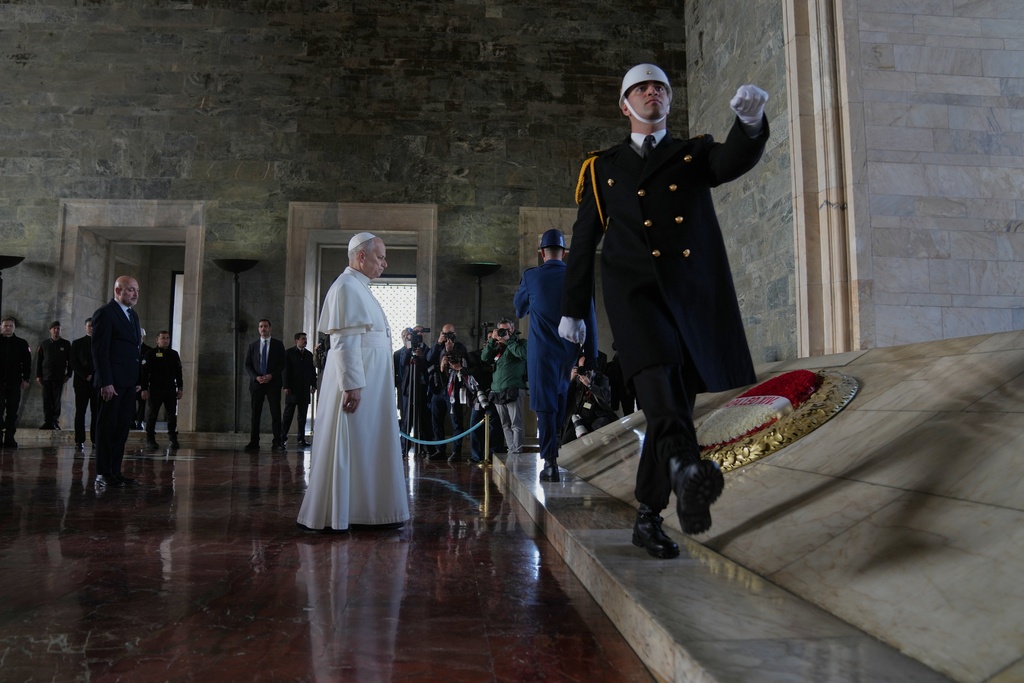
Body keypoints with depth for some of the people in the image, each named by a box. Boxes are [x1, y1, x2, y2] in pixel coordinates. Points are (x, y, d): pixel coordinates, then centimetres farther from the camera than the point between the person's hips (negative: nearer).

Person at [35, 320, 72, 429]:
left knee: (56, 401, -2)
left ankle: (55, 422, 1)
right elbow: (38, 360, 9)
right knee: (47, 401, -1)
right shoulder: (44, 343, 9)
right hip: (46, 377, 1)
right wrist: (38, 375, 3)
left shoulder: (66, 344, 6)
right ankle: (47, 422, 3)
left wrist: (68, 374, 0)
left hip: (59, 377, -1)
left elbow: (70, 360, 7)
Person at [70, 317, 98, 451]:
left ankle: (95, 440, 1)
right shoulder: (77, 343, 9)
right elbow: (74, 363, 3)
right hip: (82, 382, -1)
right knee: (80, 412, -2)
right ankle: (79, 441, -1)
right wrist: (86, 376, -8)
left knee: (96, 412, -1)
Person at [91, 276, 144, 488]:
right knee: (107, 428, -2)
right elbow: (99, 350, -12)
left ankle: (115, 472, 14)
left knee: (123, 427, 8)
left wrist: (137, 379, 13)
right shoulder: (105, 313, -7)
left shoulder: (133, 315, 19)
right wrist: (105, 382, -18)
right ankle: (102, 474, 4)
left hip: (129, 382, 8)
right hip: (112, 382, -8)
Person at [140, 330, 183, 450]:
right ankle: (150, 440, 9)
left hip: (171, 389, 4)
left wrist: (180, 388, 10)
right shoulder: (151, 354, -2)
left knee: (172, 415, 4)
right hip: (155, 389, -4)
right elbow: (144, 372, -5)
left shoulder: (174, 354, 12)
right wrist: (144, 389, -11)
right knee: (152, 415, 2)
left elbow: (178, 372, 15)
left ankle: (172, 439, 11)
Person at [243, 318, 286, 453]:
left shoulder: (278, 344, 7)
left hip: (273, 383, -2)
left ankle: (277, 442, -4)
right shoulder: (253, 346, 13)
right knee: (255, 413, 1)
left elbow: (282, 364, 2)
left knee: (276, 413, -5)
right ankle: (254, 442, 4)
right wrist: (256, 377, -8)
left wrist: (271, 376, -12)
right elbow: (248, 365, 9)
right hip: (256, 383, 2)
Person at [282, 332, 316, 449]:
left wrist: (313, 384, 6)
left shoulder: (309, 354, 14)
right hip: (293, 389, -4)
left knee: (302, 416, 5)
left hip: (305, 389, 4)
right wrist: (286, 386, -10)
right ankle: (282, 438, 8)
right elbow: (285, 370, -4)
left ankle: (301, 439, 7)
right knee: (288, 415, 0)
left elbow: (313, 370, 14)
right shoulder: (289, 353, 2)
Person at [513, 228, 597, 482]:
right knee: (561, 395, 25)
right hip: (569, 350, 3)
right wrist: (591, 356, 4)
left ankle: (550, 462, -6)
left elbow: (519, 308, 11)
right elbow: (590, 318, -1)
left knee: (545, 404, -1)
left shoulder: (531, 276, -4)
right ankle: (556, 440, 27)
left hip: (542, 350, -2)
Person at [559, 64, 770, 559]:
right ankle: (686, 467, -53)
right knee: (657, 372, -30)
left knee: (674, 402, 2)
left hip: (693, 294, 2)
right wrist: (571, 310, 16)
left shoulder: (695, 154, 19)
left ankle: (647, 519, 12)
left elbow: (736, 160, -4)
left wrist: (750, 122, -27)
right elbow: (583, 242, 17)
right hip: (634, 289, -1)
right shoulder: (602, 168, 18)